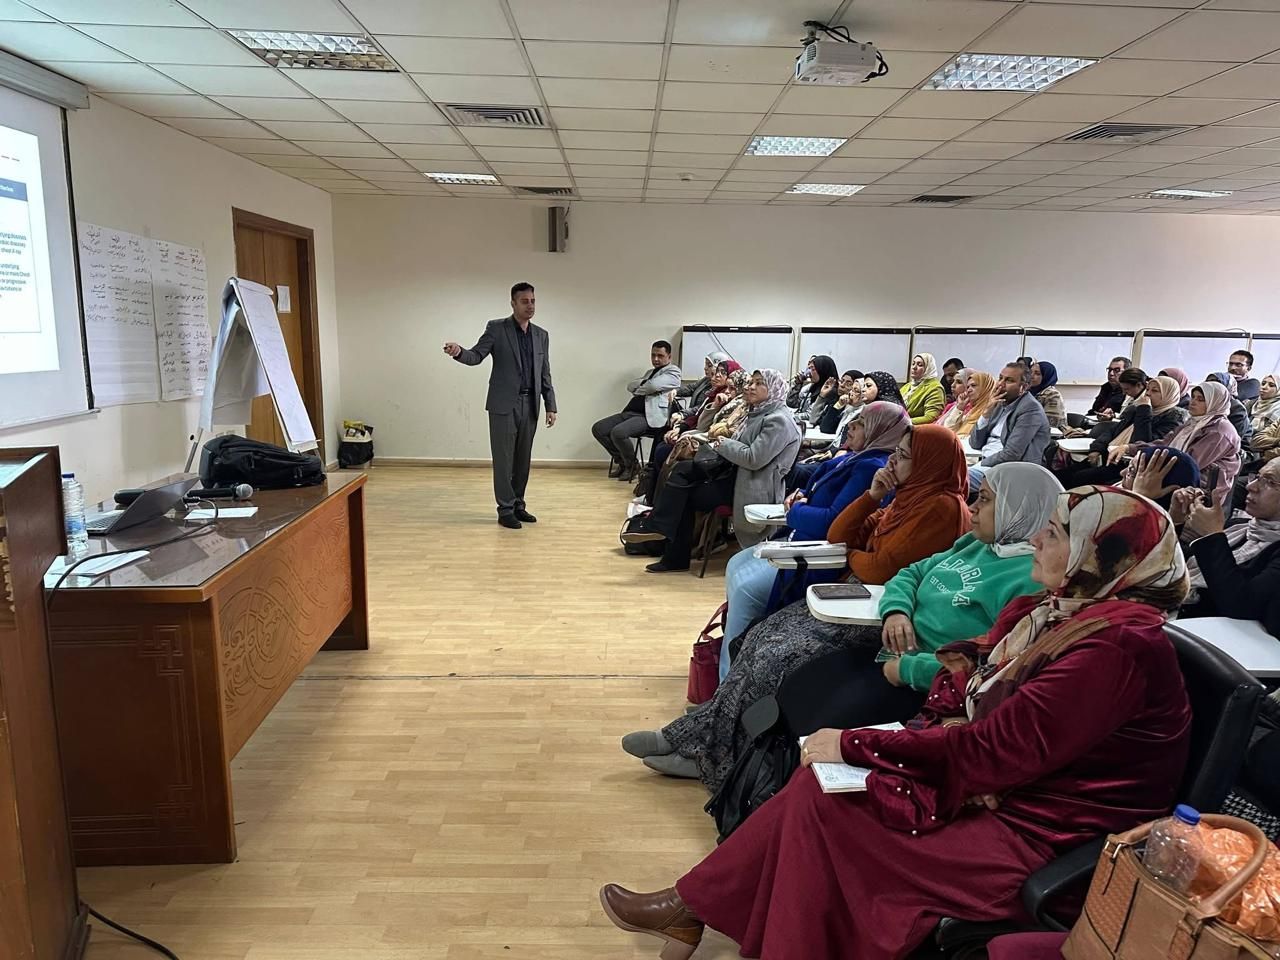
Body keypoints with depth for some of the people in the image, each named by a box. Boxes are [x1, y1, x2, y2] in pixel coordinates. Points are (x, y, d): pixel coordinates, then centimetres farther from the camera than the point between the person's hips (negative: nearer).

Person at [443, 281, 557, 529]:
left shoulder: (541, 335, 11)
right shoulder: (496, 328, -2)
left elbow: (545, 374, 12)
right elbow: (476, 356, -9)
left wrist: (551, 406, 7)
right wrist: (459, 352, -31)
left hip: (530, 405, 4)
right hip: (504, 404, -4)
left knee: (523, 459, 9)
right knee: (503, 458, 0)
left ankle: (518, 505, 20)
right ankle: (505, 510, 7)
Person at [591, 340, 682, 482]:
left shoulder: (673, 372, 2)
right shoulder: (650, 372, 29)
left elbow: (653, 385, -15)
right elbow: (630, 386, 15)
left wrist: (638, 389, 3)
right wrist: (643, 383, -4)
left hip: (650, 417, -9)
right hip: (630, 412, 9)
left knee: (618, 432, -31)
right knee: (598, 428, -3)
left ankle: (632, 466, -5)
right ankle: (622, 461, 10)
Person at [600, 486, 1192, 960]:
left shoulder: (1115, 644, -23)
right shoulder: (1059, 613, 7)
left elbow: (998, 750, -25)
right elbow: (967, 704, 7)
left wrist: (856, 745, -19)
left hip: (1039, 836, -8)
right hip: (1001, 789, 8)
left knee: (823, 807, -15)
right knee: (818, 783, -6)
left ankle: (694, 908, 5)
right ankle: (693, 907, 7)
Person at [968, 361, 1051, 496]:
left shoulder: (1030, 409, -9)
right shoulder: (1000, 405, 15)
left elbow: (1011, 455, -17)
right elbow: (975, 444, 9)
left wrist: (980, 464, -8)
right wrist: (987, 413, -3)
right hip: (985, 463, 8)